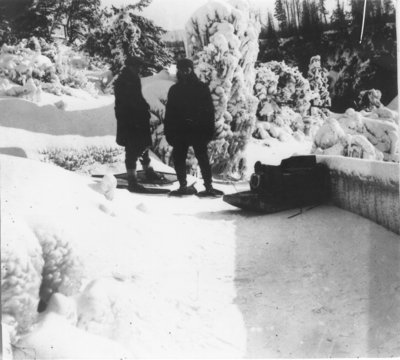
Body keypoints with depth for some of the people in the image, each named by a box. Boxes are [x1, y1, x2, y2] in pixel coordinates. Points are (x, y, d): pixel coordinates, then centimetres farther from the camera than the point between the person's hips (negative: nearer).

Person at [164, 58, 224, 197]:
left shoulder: (201, 88, 1)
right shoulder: (174, 90, 11)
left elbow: (209, 110, 0)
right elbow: (169, 112, 13)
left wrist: (209, 130, -7)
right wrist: (168, 132, 6)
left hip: (199, 130, -4)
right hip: (179, 131, 4)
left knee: (202, 158, -4)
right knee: (178, 158, 5)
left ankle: (208, 186, 1)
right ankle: (183, 186, 15)